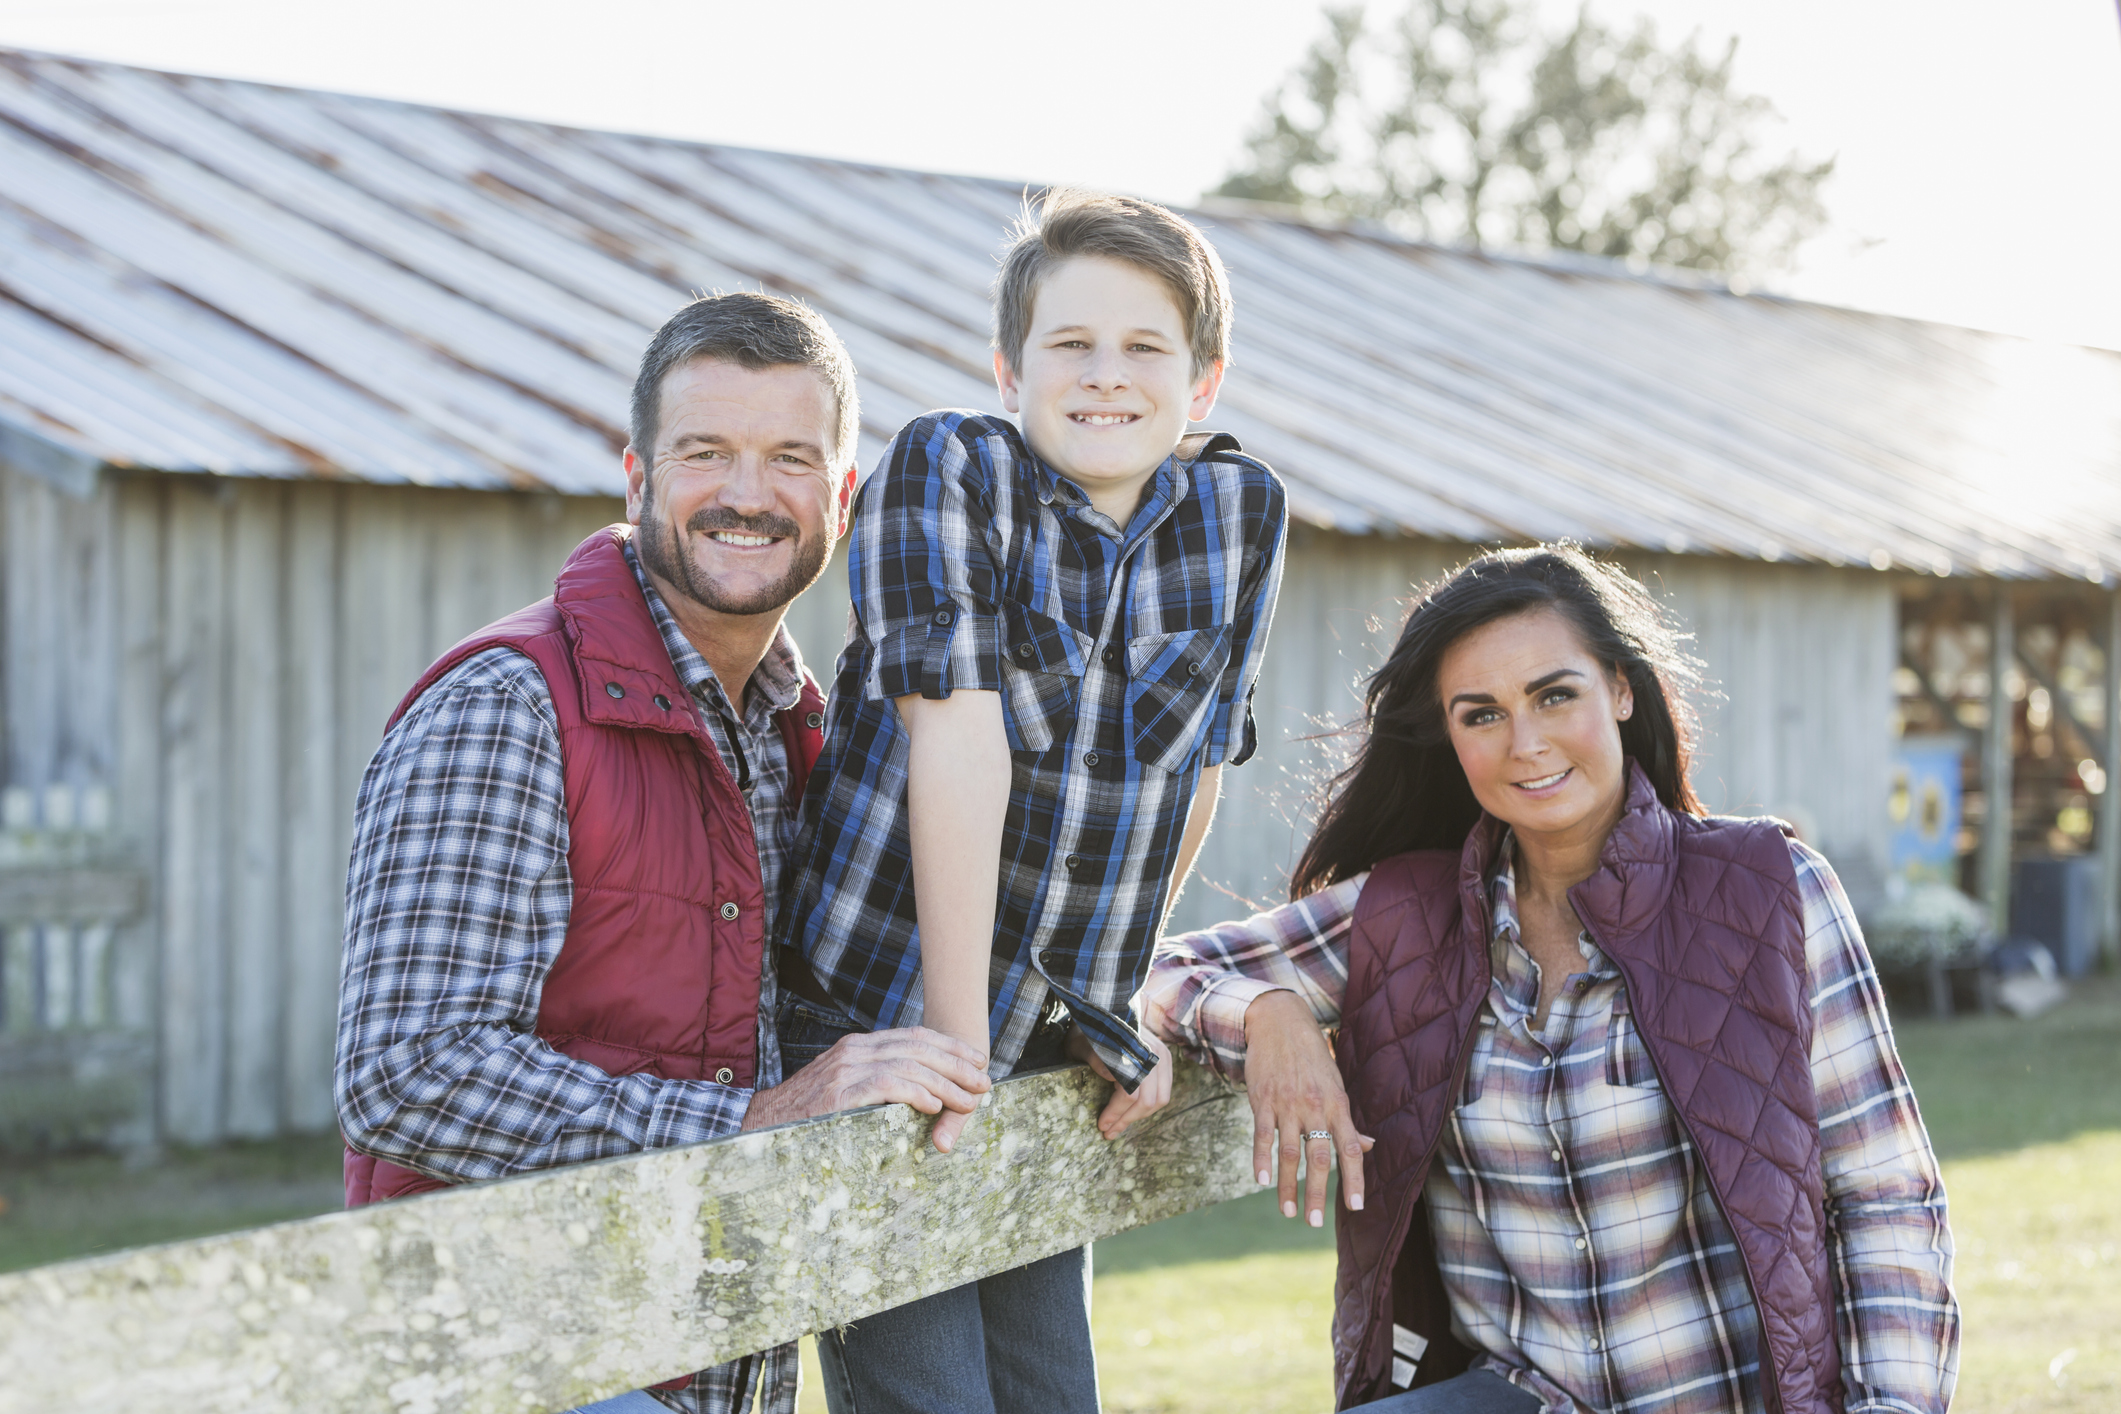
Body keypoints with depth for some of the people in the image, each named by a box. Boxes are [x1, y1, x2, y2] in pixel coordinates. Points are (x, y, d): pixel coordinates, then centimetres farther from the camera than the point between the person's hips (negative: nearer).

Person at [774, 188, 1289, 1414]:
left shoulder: (1245, 514, 2)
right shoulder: (949, 469, -12)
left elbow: (1194, 773, 8)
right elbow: (958, 744, -19)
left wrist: (1116, 1009, 8)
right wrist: (955, 1049, -23)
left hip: (1051, 1061, 5)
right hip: (875, 1032, -4)